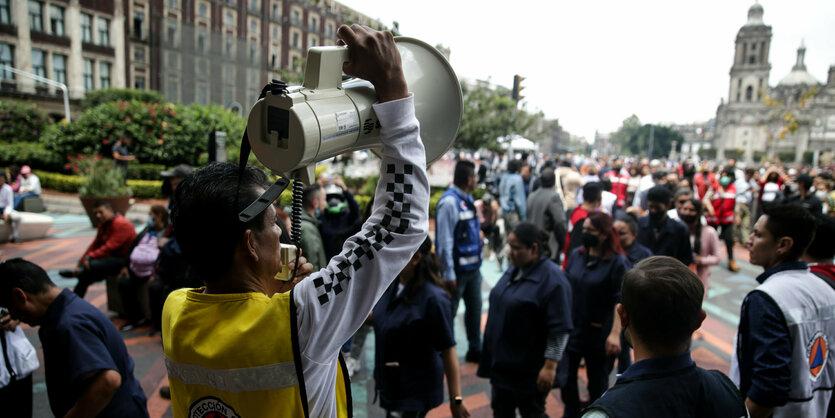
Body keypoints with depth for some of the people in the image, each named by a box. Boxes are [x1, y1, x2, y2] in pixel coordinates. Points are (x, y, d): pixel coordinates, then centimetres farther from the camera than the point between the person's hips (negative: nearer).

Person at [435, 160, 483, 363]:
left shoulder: (467, 199, 7)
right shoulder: (449, 202, -20)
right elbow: (444, 240, -22)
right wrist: (449, 274, -22)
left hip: (473, 266, 9)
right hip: (458, 269, -9)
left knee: (475, 308, 20)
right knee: (448, 313, 5)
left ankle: (475, 349, 37)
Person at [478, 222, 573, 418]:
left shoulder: (552, 279, -21)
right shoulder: (513, 270, 5)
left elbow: (560, 329, -22)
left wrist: (550, 366, -21)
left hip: (530, 372, -8)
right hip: (501, 363, 8)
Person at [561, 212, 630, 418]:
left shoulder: (618, 262, -13)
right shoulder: (576, 255, 2)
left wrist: (615, 333, -22)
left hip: (598, 332, -4)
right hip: (571, 327, 5)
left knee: (597, 381, 14)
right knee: (566, 376, 11)